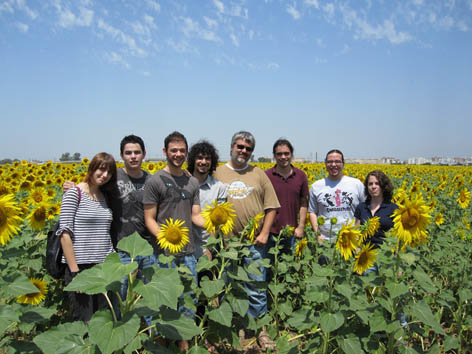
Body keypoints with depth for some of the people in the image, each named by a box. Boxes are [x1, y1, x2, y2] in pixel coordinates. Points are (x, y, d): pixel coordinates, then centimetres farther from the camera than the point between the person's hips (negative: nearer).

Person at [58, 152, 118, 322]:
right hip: (80, 267, -6)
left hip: (104, 268, 6)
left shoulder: (106, 197, 12)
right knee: (85, 322, -2)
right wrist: (75, 272, -16)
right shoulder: (74, 194, -7)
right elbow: (65, 233, -12)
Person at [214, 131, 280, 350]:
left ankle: (260, 329, 21)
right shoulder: (218, 173, 5)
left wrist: (264, 234, -4)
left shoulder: (259, 174, 7)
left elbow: (271, 207, 6)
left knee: (256, 288, 6)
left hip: (254, 242, 0)